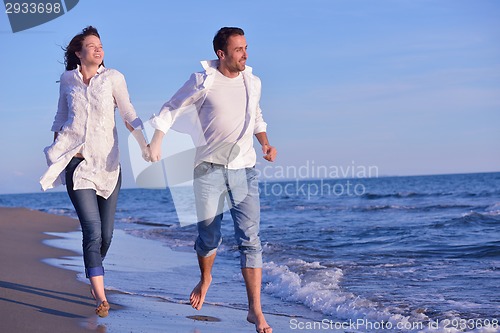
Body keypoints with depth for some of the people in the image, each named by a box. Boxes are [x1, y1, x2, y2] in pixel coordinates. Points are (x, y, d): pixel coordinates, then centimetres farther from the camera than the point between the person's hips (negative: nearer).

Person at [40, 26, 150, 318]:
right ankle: (101, 297, -14)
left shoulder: (113, 78, 1)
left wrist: (145, 145, -12)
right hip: (77, 162, -1)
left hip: (107, 163, 1)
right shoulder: (68, 79, 7)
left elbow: (129, 114, -1)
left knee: (106, 233, 5)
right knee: (93, 230, -13)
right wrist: (56, 148, 20)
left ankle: (94, 278, 33)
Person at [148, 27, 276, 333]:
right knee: (209, 236, 7)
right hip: (210, 169, -2)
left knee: (250, 239, -5)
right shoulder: (203, 82, -6)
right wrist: (155, 142, -11)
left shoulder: (253, 82, 7)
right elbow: (171, 110, 1)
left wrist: (266, 144, 7)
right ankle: (205, 279, 40)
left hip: (245, 169, 2)